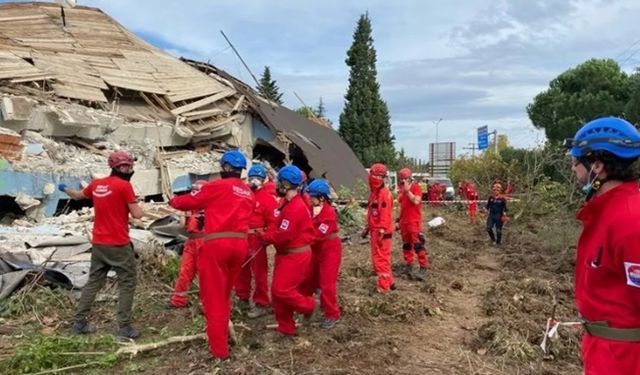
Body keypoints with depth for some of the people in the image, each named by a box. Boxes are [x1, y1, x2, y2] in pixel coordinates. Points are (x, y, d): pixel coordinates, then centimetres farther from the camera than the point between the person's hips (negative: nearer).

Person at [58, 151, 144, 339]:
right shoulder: (124, 186, -14)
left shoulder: (96, 184, 7)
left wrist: (65, 188, 47)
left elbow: (78, 195, 27)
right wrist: (137, 204, 7)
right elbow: (137, 214, -15)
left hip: (98, 243, 7)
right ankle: (124, 327, 0)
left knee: (93, 282, 18)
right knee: (127, 283, 1)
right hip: (119, 244, -7)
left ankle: (79, 322, 23)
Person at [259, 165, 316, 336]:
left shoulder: (295, 208, -24)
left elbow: (282, 236, -24)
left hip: (295, 256, -10)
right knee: (277, 291, 11)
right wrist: (266, 234, -5)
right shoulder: (288, 203, 10)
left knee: (282, 290, -10)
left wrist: (263, 235, -8)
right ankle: (286, 328, 21)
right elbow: (279, 227, 13)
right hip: (286, 254, 10)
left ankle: (308, 305, 15)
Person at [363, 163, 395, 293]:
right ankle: (388, 282, 27)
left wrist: (382, 231, -23)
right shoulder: (374, 192, 14)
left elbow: (385, 214, -21)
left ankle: (384, 286, 7)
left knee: (382, 258, -3)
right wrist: (367, 227, 22)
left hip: (381, 232, -10)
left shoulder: (384, 193, -16)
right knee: (376, 257, 16)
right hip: (375, 230, 10)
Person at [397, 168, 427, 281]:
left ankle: (423, 268, -9)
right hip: (404, 221, 8)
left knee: (418, 244, -11)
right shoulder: (401, 189, 12)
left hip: (414, 221, -8)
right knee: (406, 245, 14)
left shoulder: (416, 187, -9)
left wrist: (407, 190, -24)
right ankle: (409, 265, 24)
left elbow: (416, 201, -24)